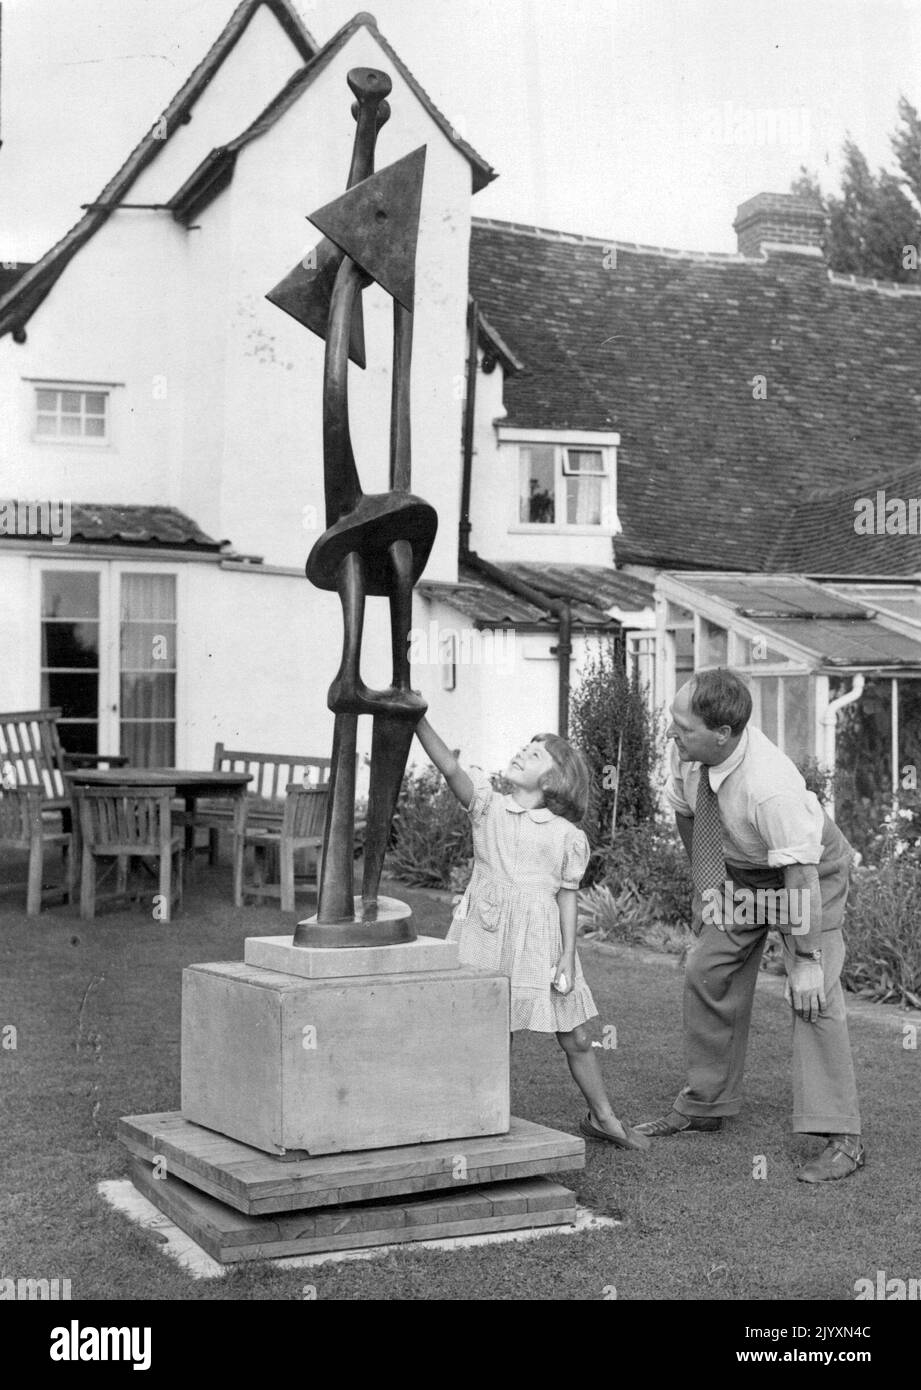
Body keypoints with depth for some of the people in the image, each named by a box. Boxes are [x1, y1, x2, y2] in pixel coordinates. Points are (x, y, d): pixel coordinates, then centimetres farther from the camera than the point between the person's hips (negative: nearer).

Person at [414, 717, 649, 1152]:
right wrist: (418, 720, -24)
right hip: (486, 932, 0)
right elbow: (450, 767, -12)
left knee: (575, 1037, 8)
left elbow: (568, 898, 3)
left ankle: (602, 1116, 25)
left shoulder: (567, 835, 2)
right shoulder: (488, 808, 3)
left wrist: (567, 959, -2)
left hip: (539, 938, 1)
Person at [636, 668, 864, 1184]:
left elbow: (801, 874, -35)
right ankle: (705, 1105, 23)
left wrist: (806, 958, -30)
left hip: (810, 874, -7)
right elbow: (685, 812, 1)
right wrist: (705, 884, 10)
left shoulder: (772, 788, -41)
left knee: (814, 995, -17)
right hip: (740, 873, 7)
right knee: (709, 976, 7)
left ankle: (842, 1139, -14)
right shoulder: (688, 753, -20)